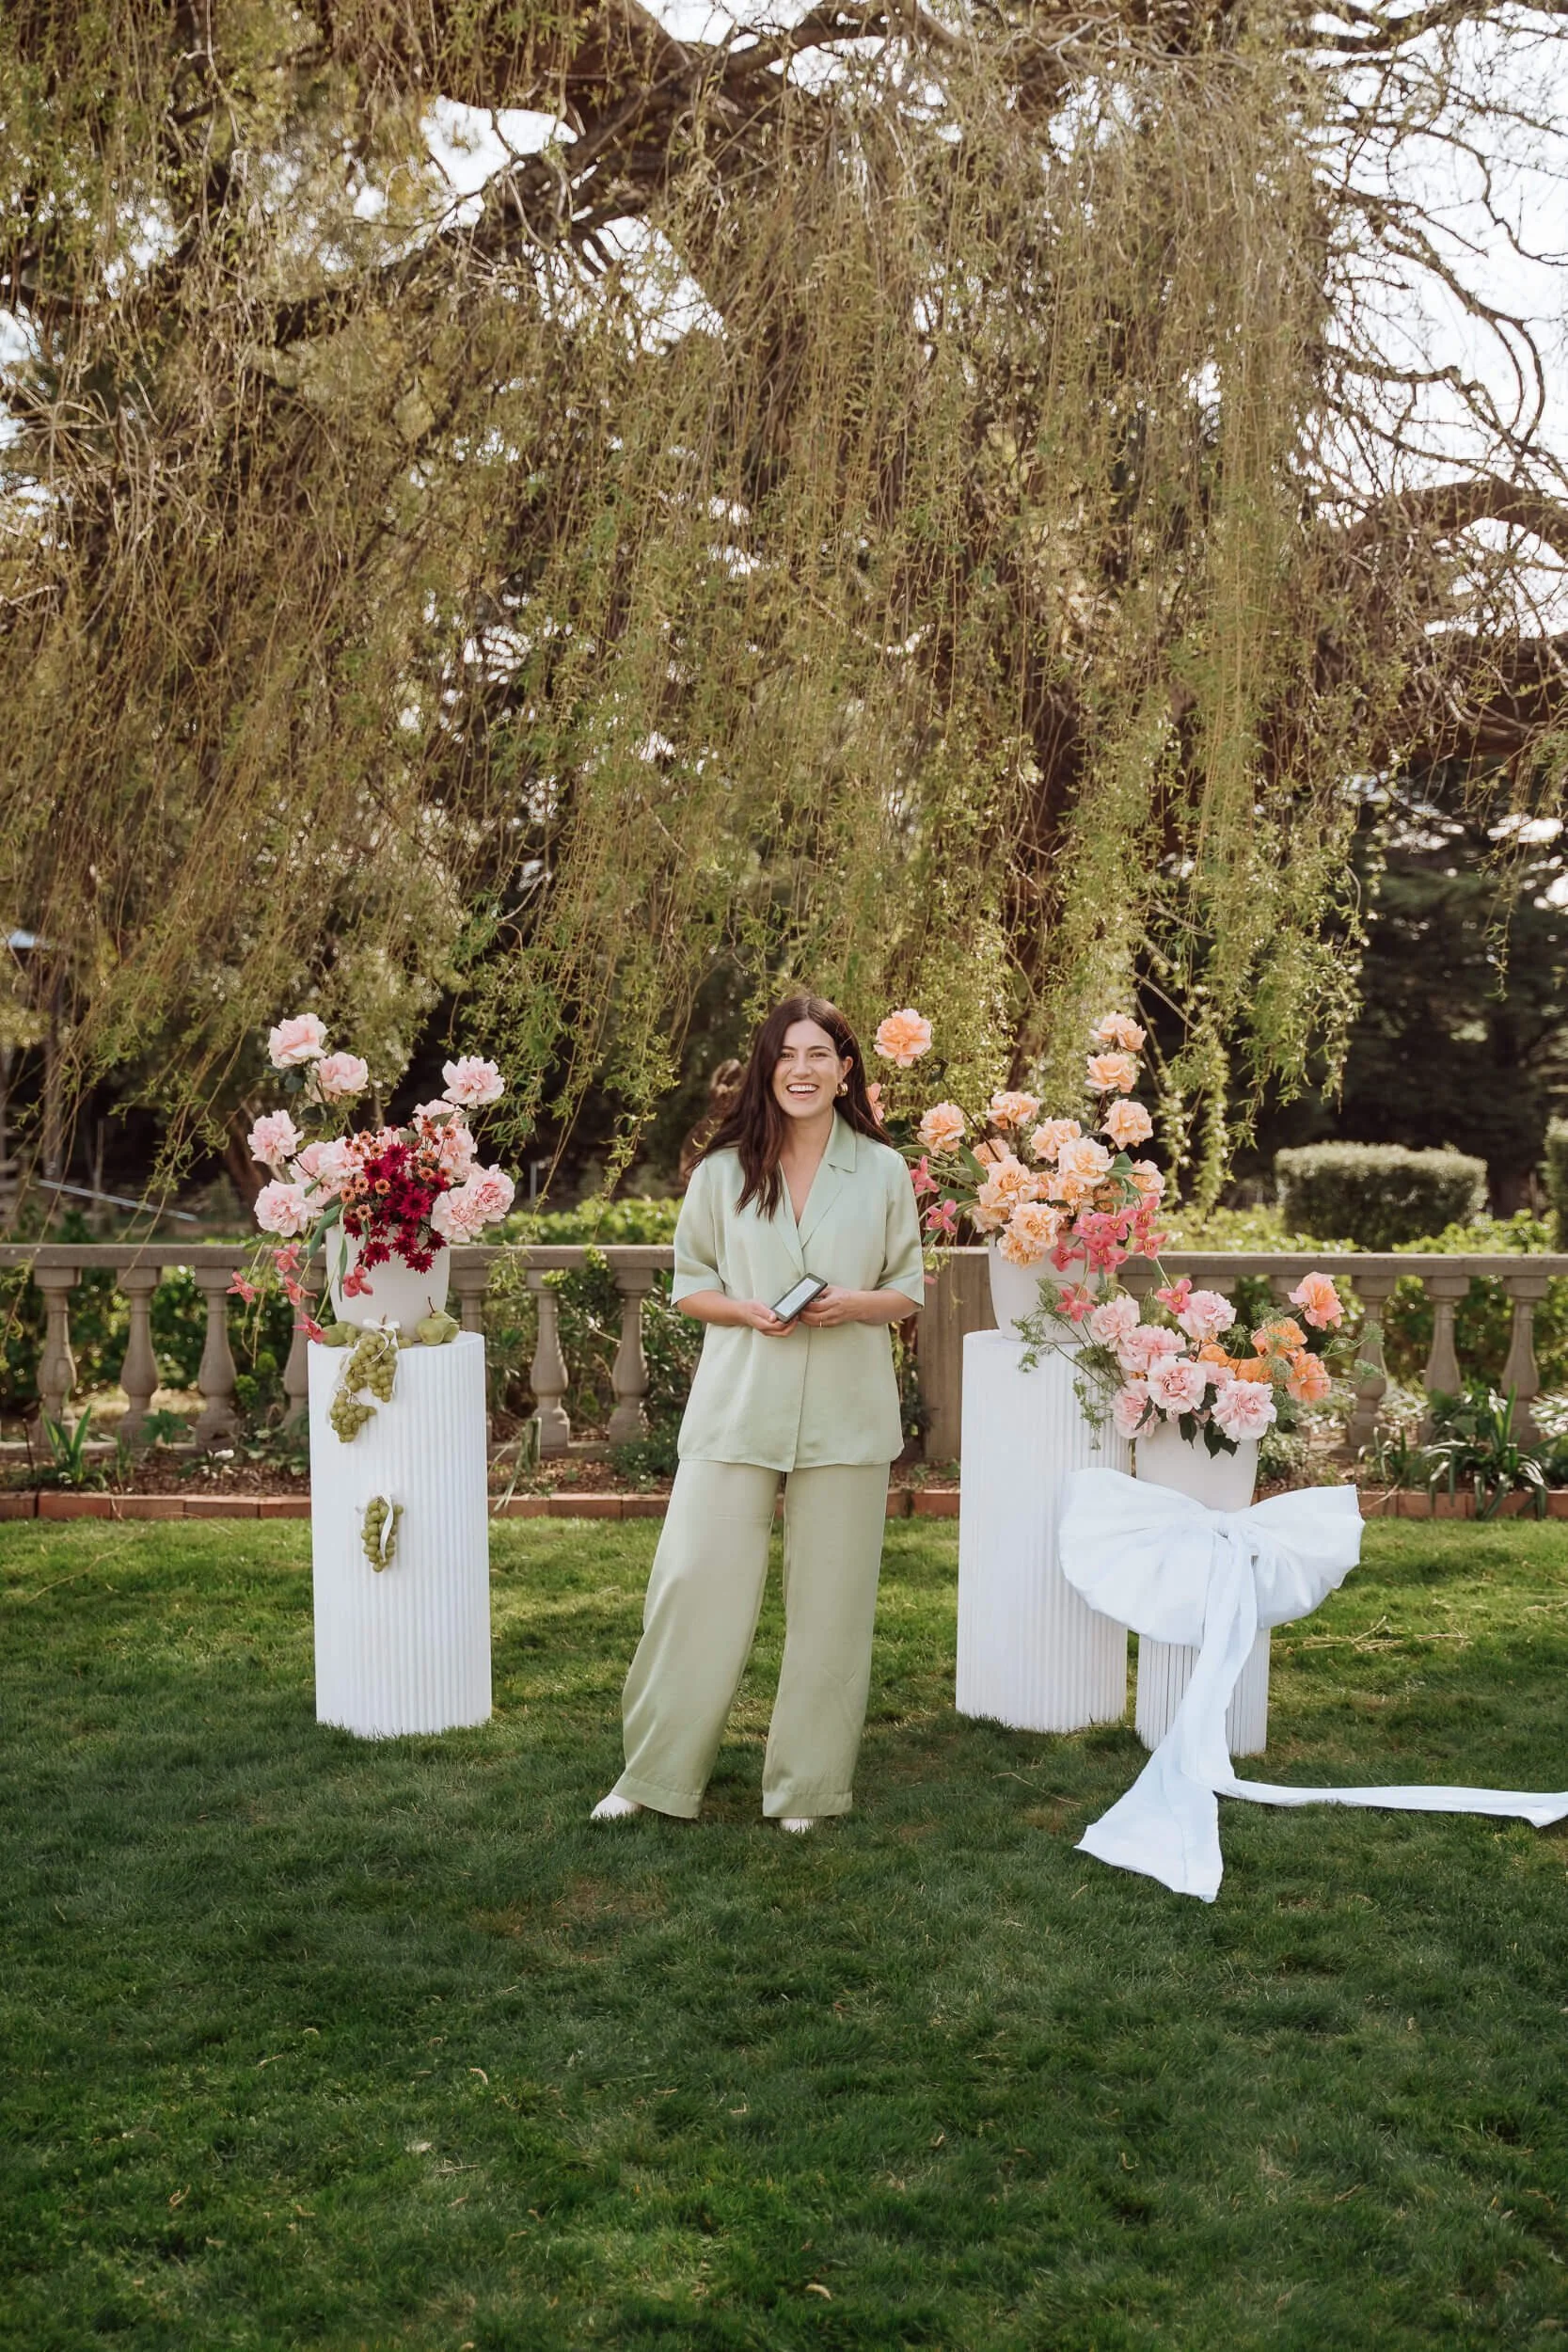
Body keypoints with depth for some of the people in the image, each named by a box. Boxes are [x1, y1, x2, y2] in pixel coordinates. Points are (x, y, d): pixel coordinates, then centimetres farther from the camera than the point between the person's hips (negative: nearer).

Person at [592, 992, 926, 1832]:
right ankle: (654, 1773, 13)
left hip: (843, 1415, 0)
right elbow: (688, 1285, 8)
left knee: (828, 1601, 6)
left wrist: (854, 1303, -12)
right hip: (737, 1408, 0)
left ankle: (807, 1784, 21)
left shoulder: (883, 1172, 3)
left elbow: (909, 1291, 9)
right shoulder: (723, 1171, 3)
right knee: (697, 1581, -3)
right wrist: (748, 1310, -12)